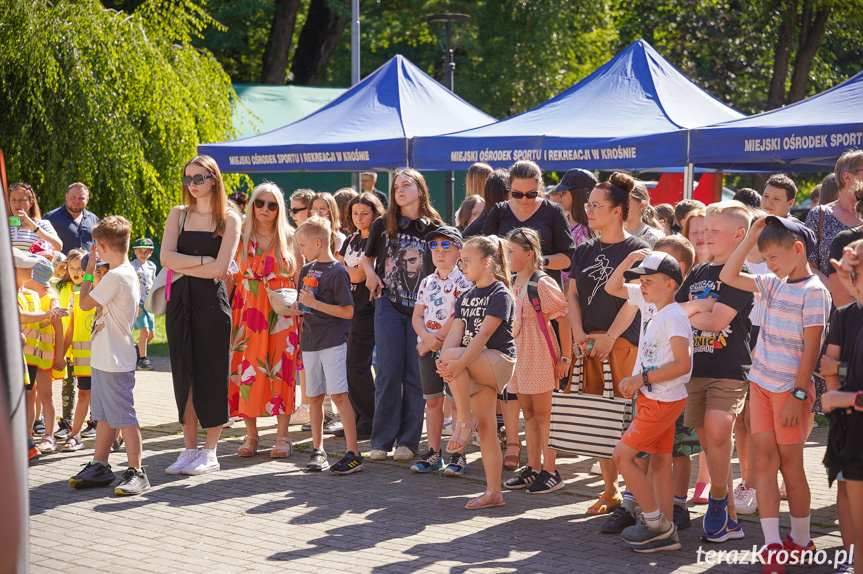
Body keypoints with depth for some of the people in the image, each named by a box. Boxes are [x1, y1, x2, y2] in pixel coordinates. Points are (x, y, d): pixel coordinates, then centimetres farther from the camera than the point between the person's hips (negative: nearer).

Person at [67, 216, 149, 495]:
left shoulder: (115, 277, -20)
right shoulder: (130, 273, 11)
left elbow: (85, 303, -13)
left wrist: (89, 270, -3)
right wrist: (96, 273, 15)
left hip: (115, 361, -10)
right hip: (105, 359, 10)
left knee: (124, 416, -6)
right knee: (103, 415, 16)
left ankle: (136, 472, -2)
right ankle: (99, 467, 24)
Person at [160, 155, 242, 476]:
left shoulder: (229, 219, 1)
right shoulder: (178, 215, 11)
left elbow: (220, 268, -10)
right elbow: (166, 258, -2)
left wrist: (184, 266, -6)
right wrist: (203, 260, -9)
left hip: (212, 302, -4)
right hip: (181, 302, 4)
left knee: (211, 374, -2)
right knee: (184, 374, 5)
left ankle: (209, 452, 5)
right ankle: (190, 450, 12)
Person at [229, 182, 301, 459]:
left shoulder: (289, 238, 6)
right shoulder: (240, 237, 7)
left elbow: (299, 278, 7)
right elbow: (230, 277, 9)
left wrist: (299, 309, -2)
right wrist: (228, 308, -2)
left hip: (282, 312, -1)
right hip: (248, 310, 1)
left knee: (280, 370, -3)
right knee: (247, 370, -2)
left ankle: (282, 436, 3)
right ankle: (251, 436, 7)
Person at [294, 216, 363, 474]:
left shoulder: (337, 271, -9)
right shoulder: (306, 270, 13)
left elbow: (347, 311, -13)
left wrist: (315, 304, -17)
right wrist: (298, 305, 2)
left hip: (333, 340, -7)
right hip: (310, 341, 7)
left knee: (338, 395, -12)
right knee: (314, 397, 9)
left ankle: (353, 454, -11)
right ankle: (317, 450, 19)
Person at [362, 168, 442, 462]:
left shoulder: (434, 228, 2)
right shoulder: (382, 225, 5)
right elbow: (367, 257, 19)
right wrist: (371, 274, -2)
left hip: (422, 308, 0)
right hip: (389, 306, 1)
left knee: (415, 376, 0)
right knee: (389, 373, -3)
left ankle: (408, 441, 8)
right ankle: (382, 441, 3)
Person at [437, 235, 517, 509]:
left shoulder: (500, 294, -9)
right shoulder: (465, 298, 15)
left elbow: (483, 334, -20)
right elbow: (455, 332, 3)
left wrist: (457, 362, -30)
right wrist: (444, 363, -16)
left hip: (499, 360, -7)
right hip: (476, 368, 7)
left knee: (452, 355, -30)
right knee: (486, 428, 4)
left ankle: (465, 420, -17)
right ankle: (493, 492, 6)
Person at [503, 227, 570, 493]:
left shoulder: (542, 284, -14)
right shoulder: (512, 284, 10)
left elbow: (564, 318, -14)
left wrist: (565, 357, -14)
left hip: (541, 356, -8)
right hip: (518, 354, 8)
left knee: (543, 413, -3)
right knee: (528, 411, 12)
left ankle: (550, 472, 3)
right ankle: (533, 468, 19)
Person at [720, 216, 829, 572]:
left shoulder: (813, 292, -12)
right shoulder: (773, 285, 9)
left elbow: (811, 348, -15)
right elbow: (728, 276, 16)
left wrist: (799, 394, -18)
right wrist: (750, 238, 8)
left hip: (790, 389, -7)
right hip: (761, 383, 7)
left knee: (790, 465, 3)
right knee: (764, 461, 0)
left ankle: (801, 542, 19)